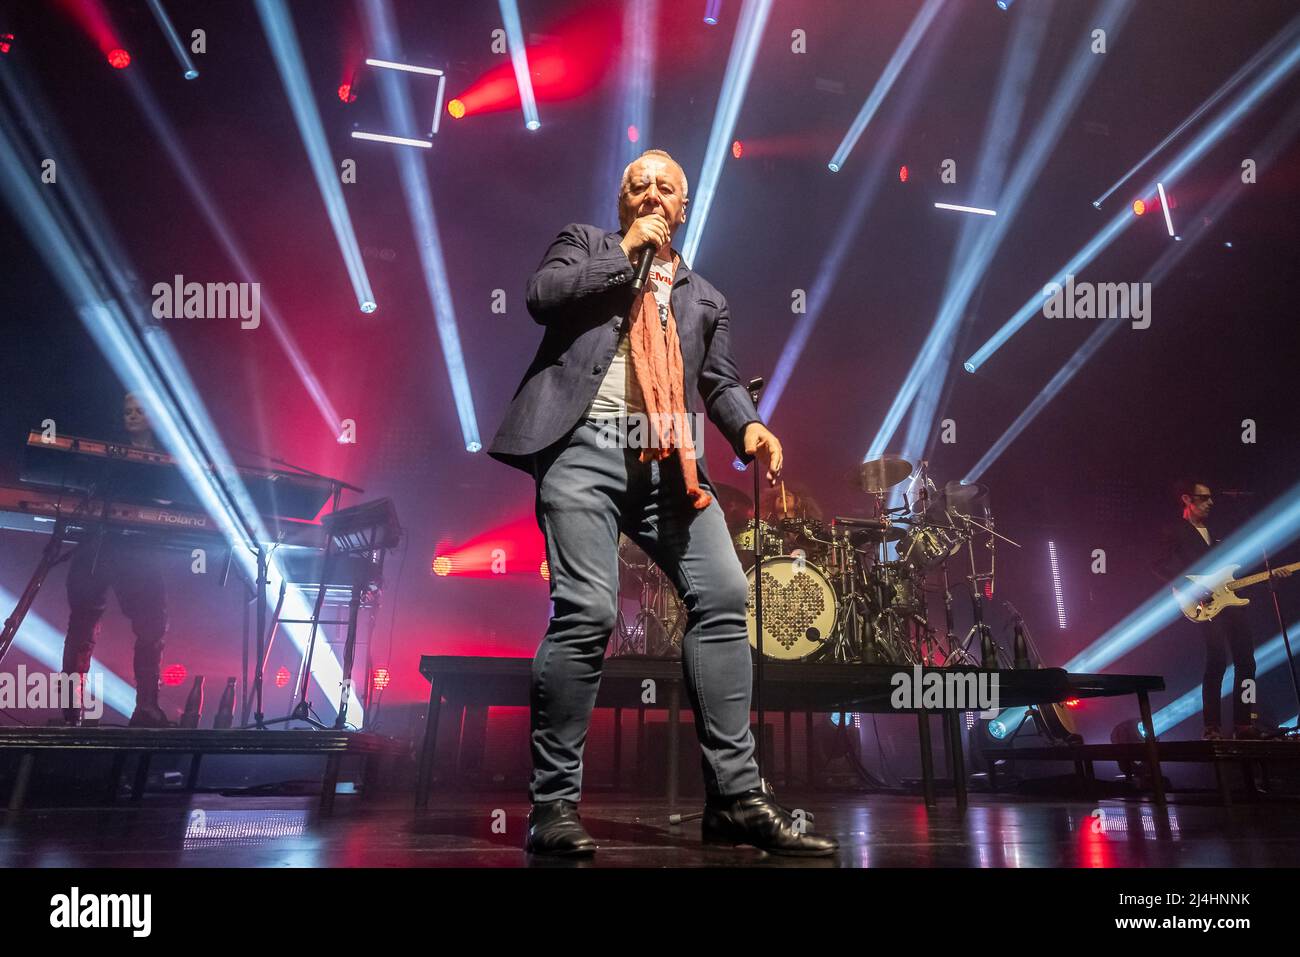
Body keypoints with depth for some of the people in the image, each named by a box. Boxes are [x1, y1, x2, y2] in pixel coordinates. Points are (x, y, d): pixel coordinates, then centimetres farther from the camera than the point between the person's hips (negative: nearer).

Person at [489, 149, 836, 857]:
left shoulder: (704, 296, 29)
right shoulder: (585, 243, 20)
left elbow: (719, 382, 18)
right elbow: (541, 294, 0)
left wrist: (750, 429, -2)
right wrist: (624, 252, 3)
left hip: (670, 459, 4)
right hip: (587, 444, -4)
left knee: (723, 598, -8)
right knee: (586, 612, -15)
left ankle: (735, 797, 0)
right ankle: (554, 803, -2)